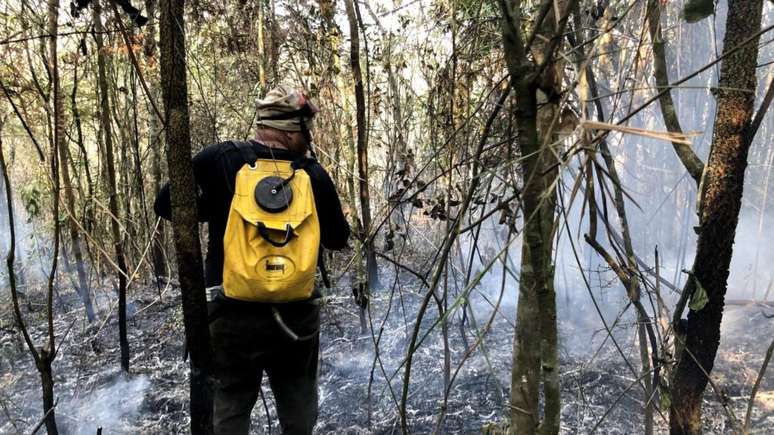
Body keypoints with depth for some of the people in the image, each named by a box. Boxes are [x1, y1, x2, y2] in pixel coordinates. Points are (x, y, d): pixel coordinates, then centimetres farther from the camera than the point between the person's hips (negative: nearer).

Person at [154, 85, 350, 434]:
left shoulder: (220, 159, -8)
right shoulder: (314, 175, -5)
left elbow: (165, 205, -1)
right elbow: (338, 239, 5)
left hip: (233, 314, -1)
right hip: (296, 315, 1)